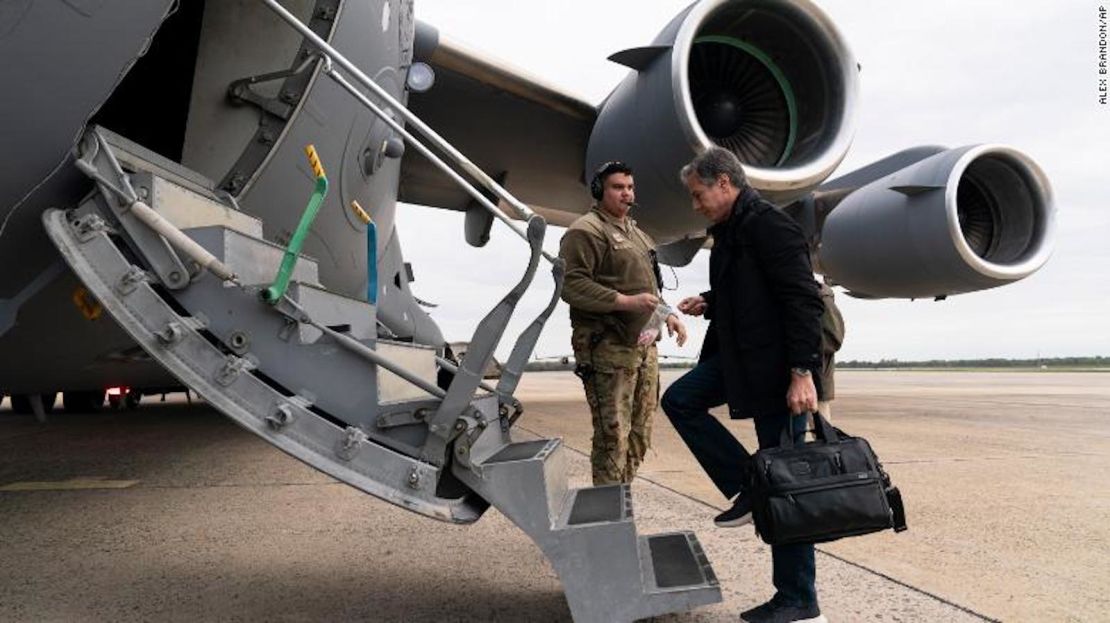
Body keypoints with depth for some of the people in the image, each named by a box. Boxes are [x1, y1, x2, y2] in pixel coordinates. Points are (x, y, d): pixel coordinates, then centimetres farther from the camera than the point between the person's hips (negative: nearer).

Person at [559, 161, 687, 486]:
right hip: (608, 349, -9)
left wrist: (668, 314, 16)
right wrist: (625, 302, -23)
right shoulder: (586, 231, -8)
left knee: (639, 434, 14)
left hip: (644, 346, 9)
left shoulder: (636, 232, 23)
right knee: (613, 436, -7)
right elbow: (571, 284, -19)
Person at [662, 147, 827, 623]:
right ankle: (748, 486, 9)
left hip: (777, 366, -10)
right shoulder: (728, 231, 14)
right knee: (680, 400, 6)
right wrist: (707, 303, 7)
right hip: (737, 356, 10)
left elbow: (804, 301, -21)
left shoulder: (770, 225, -16)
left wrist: (802, 373, -25)